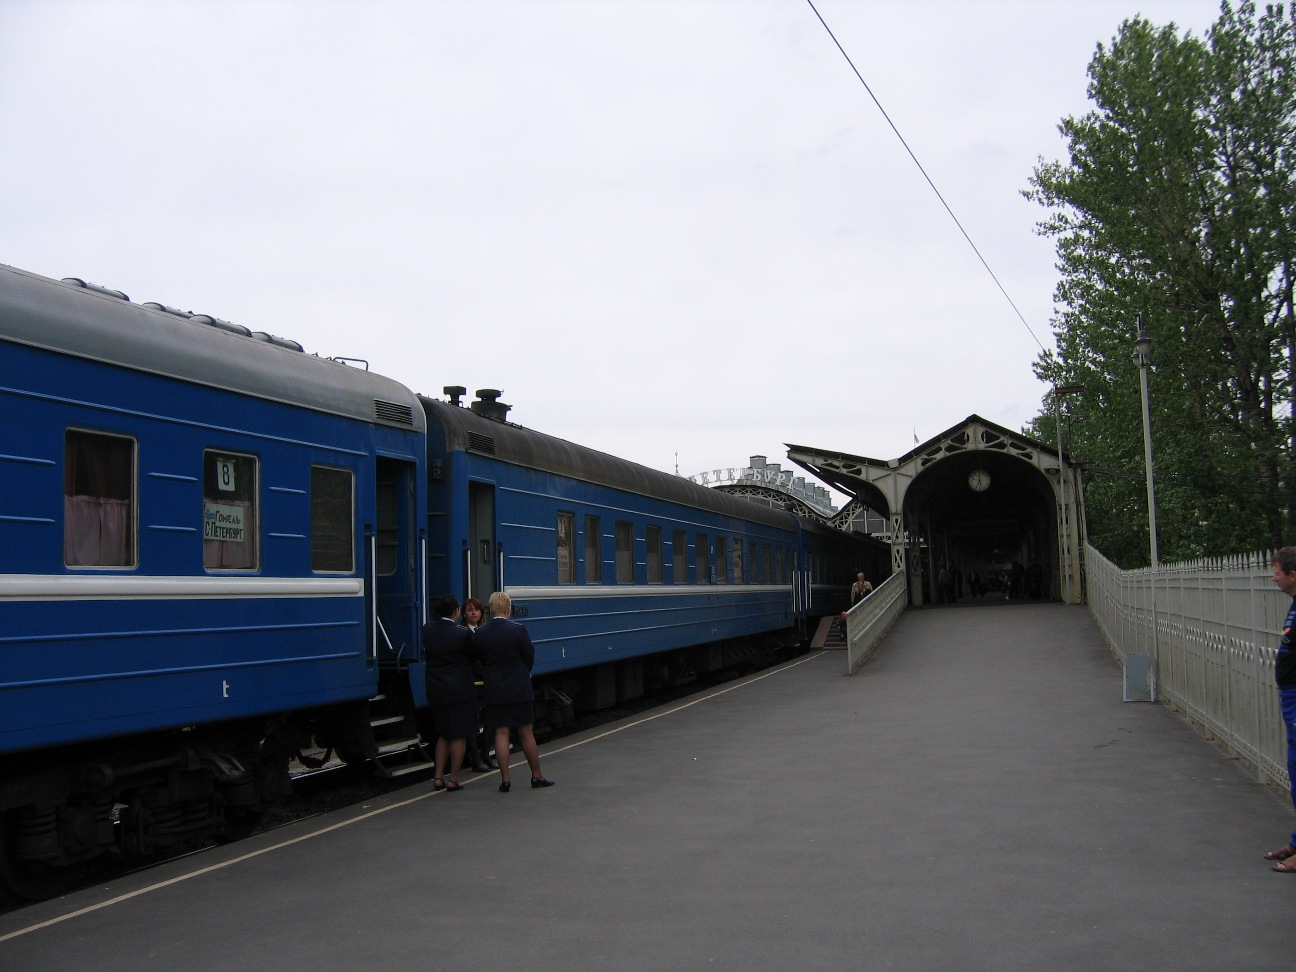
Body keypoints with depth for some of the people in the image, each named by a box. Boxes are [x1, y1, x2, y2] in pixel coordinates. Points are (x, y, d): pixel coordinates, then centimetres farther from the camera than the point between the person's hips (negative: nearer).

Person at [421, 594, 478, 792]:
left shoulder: (427, 629, -2)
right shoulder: (463, 633, -17)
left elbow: (427, 655, 7)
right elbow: (473, 657, -5)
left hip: (435, 689, 5)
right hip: (460, 689, -5)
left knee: (443, 734, 19)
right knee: (459, 735, 5)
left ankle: (438, 777, 15)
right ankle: (453, 780, 7)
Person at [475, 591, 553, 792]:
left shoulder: (480, 633, -5)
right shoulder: (518, 630, -12)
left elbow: (479, 662, 4)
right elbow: (530, 657, -3)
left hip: (494, 691, 2)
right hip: (520, 690, -2)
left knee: (501, 734, 5)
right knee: (526, 733, 8)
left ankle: (505, 779, 4)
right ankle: (537, 776, 16)